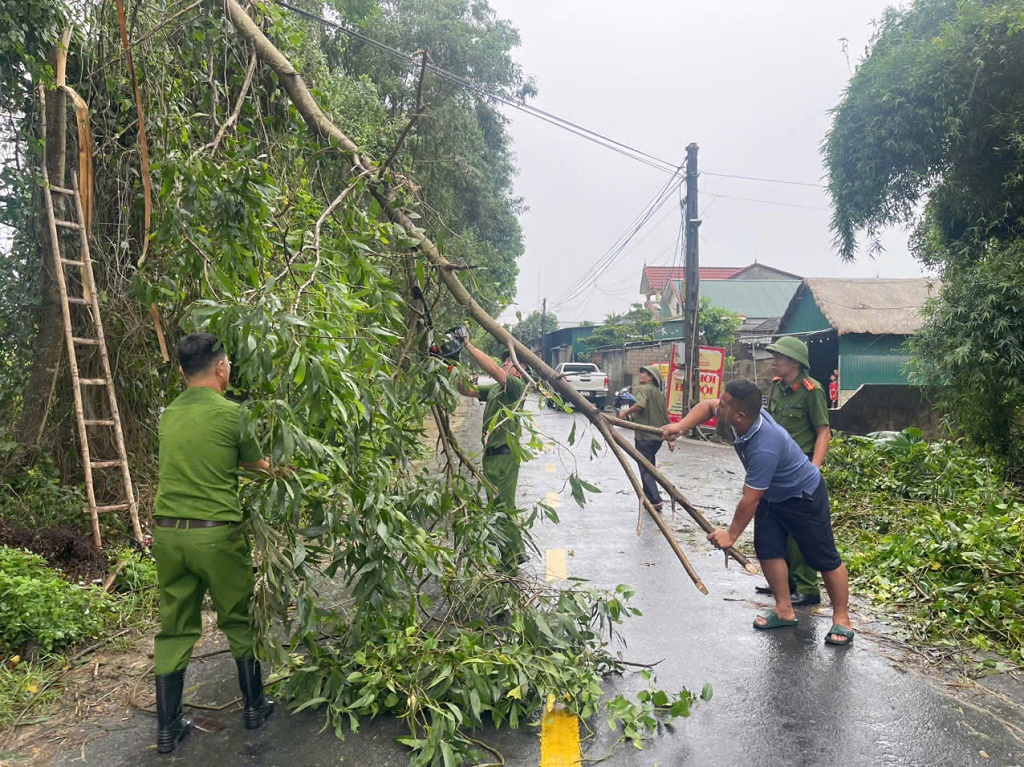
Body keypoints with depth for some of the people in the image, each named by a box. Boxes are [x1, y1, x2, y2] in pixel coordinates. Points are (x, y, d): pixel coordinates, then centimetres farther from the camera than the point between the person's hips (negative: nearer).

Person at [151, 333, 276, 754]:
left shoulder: (169, 415, 9)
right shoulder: (230, 413, -10)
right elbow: (254, 461, 2)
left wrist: (269, 466, 23)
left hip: (167, 532, 5)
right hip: (216, 533, -5)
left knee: (174, 627, 14)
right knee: (238, 621, 13)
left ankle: (167, 726, 24)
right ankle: (254, 706, 27)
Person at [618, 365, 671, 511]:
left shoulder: (642, 389, -7)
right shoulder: (660, 393, 16)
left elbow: (640, 405, -28)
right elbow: (666, 417, 17)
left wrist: (625, 412, -12)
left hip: (644, 436, -8)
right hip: (658, 436, 8)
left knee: (645, 469, -5)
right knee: (649, 467, 19)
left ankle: (655, 501, -11)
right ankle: (649, 496, 25)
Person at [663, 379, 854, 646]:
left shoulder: (764, 448, -41)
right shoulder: (748, 413, -19)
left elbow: (749, 500, -32)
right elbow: (707, 406, -1)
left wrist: (731, 535, -19)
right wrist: (681, 426, -19)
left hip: (804, 497, -8)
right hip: (772, 494, 9)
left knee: (824, 558, 1)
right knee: (767, 549, 5)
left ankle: (841, 620, 14)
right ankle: (784, 610, 16)